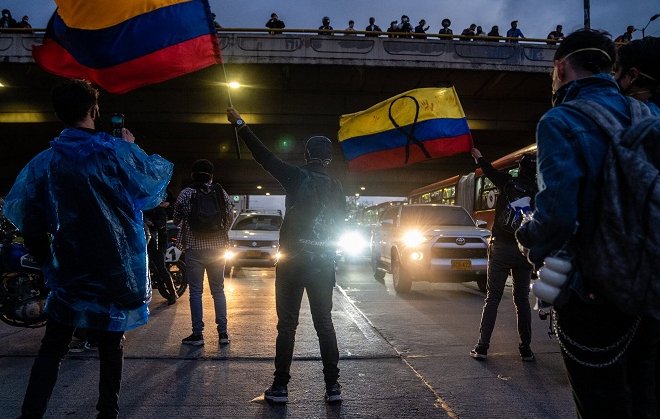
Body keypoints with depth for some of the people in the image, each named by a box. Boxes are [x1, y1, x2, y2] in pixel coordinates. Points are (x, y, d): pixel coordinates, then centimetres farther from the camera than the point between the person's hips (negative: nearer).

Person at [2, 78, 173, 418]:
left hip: (69, 271, 1)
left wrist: (48, 262, 13)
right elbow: (156, 180, 6)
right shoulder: (118, 153, -9)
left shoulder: (44, 162, -2)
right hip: (118, 269, -1)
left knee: (52, 348, 13)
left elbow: (28, 223, 0)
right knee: (111, 346, 13)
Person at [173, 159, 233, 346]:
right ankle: (223, 333, 11)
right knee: (218, 290, 11)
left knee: (196, 291, 5)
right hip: (218, 247, 3)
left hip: (194, 248, -2)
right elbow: (230, 217, 6)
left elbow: (176, 220, 5)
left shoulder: (186, 194, -5)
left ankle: (197, 334, 7)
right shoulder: (221, 192, 0)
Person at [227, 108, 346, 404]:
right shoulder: (336, 188, 4)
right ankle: (332, 386, 13)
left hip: (292, 261, -3)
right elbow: (339, 224, 10)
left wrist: (239, 124, 4)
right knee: (324, 324, 11)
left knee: (286, 324, 5)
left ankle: (280, 387, 11)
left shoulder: (297, 178, -7)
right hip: (324, 264, 3)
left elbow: (263, 156, -4)